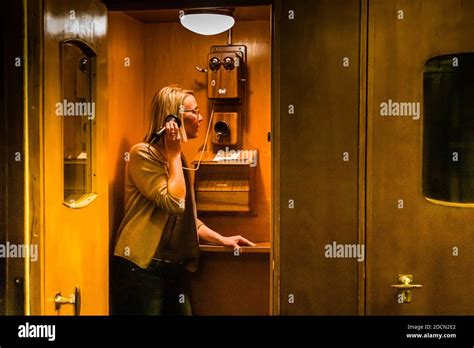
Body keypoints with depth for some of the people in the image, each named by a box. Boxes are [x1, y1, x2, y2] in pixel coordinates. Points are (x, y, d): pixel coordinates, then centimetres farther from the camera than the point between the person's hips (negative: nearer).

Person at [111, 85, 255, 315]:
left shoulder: (177, 158, 15)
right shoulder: (143, 154, -9)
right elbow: (174, 202, -20)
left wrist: (221, 239, 13)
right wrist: (174, 153, -11)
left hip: (176, 268, 8)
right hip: (142, 268, -8)